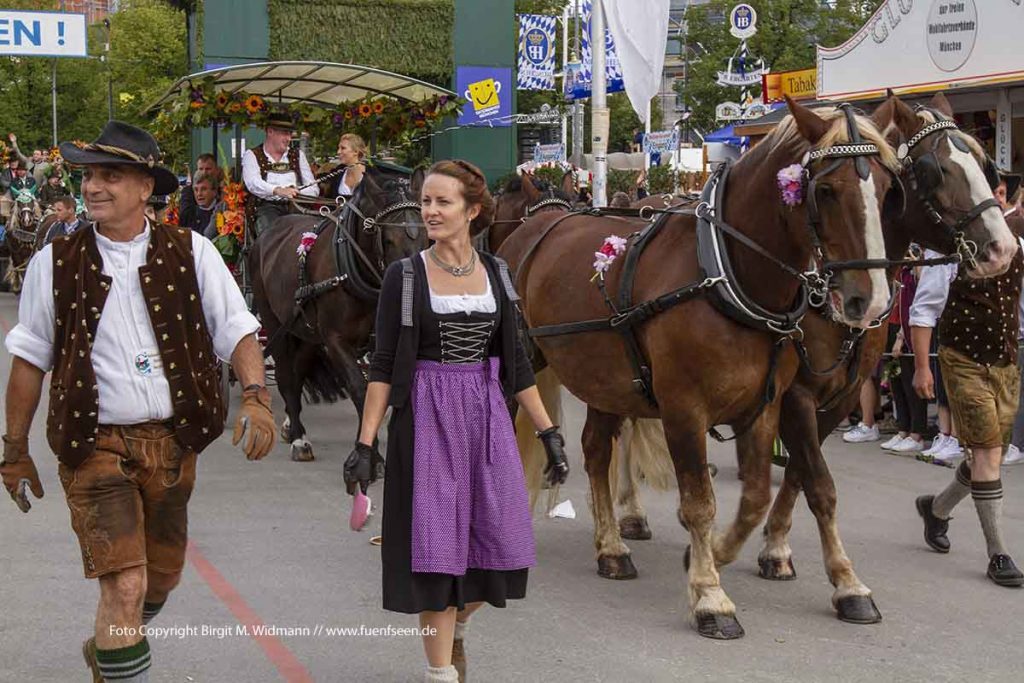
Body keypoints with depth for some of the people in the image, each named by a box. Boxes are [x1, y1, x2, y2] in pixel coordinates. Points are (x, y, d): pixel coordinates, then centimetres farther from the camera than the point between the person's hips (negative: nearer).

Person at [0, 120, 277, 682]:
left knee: (161, 576, 18)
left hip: (173, 443, 3)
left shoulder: (191, 253, 0)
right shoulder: (56, 263, -1)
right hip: (96, 445, -3)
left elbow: (237, 332, -2)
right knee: (125, 587, -14)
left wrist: (255, 397, -20)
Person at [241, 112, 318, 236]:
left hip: (296, 207, 3)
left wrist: (296, 192, -9)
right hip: (268, 206, -3)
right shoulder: (252, 155, 12)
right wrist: (278, 190, -27)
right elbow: (253, 183, -9)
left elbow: (313, 189, 14)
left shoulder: (298, 155, 22)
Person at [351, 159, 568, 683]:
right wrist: (365, 444, -9)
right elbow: (383, 365, -4)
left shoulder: (496, 273, 6)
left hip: (487, 417, 3)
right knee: (438, 546, -1)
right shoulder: (405, 276, -3)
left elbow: (515, 362, 11)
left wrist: (549, 432, 8)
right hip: (428, 418, -3)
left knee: (503, 548, 3)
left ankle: (455, 626, 33)